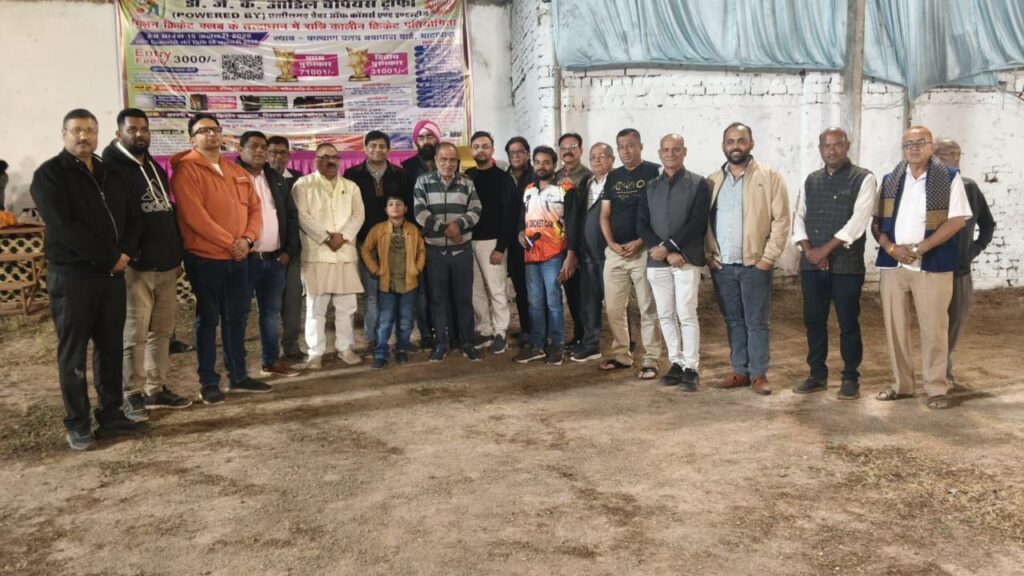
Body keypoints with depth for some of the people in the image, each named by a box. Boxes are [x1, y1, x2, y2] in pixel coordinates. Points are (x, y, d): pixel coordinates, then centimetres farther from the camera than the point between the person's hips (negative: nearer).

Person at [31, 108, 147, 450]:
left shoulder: (111, 174, 14)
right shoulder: (49, 175, -6)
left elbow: (130, 217, 12)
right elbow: (63, 227, -17)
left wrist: (125, 253, -7)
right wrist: (109, 257, -17)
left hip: (112, 276, 6)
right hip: (71, 277, -6)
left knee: (111, 348, 10)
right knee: (74, 353, 2)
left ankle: (111, 415, 20)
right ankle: (77, 425, 10)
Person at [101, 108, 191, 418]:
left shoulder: (156, 168, 19)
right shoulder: (110, 167, -6)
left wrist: (177, 254, 18)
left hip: (166, 265, 7)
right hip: (136, 266, -7)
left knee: (162, 331, 12)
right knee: (135, 334, -1)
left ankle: (157, 389, 21)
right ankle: (133, 394, 9)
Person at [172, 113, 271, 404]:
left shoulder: (237, 171, 14)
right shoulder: (186, 170, -8)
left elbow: (254, 208, 10)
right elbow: (195, 216, -18)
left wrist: (247, 239, -8)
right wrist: (230, 242, -17)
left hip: (238, 258, 6)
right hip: (205, 258, -6)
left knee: (236, 317, 13)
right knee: (208, 319, 1)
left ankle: (238, 376, 24)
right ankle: (208, 382, 11)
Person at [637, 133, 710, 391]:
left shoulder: (698, 184, 2)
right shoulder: (650, 188, 13)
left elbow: (698, 223, -7)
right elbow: (642, 225, 4)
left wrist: (668, 246, -13)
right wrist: (665, 252, -9)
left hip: (686, 259, -4)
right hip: (657, 261, 4)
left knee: (686, 315, -6)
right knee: (665, 315, 7)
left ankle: (691, 368, 2)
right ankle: (676, 363, 17)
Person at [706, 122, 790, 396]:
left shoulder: (769, 177, -2)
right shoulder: (712, 181, 10)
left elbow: (781, 220, -6)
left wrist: (769, 257, -11)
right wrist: (708, 253, 2)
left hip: (754, 263, -4)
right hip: (722, 265, 4)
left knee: (756, 322, 1)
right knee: (733, 321, 11)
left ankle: (759, 374, 12)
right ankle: (740, 371, 20)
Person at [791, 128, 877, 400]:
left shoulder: (863, 179, -2)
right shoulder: (811, 180, 13)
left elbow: (858, 221, -12)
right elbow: (799, 218, 10)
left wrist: (825, 249, -14)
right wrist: (809, 250, -6)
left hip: (846, 264, -5)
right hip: (811, 265, 5)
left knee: (848, 323, 2)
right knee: (813, 321, 9)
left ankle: (850, 378, 13)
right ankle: (817, 375, 20)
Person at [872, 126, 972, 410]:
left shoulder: (950, 177, 1)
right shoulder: (889, 180, 11)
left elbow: (957, 219, -7)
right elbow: (876, 221, 9)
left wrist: (920, 248, -14)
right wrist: (891, 247, -9)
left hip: (932, 265, -3)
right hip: (892, 264, 4)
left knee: (934, 328, -1)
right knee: (895, 327, 6)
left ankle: (937, 388, 9)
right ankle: (902, 384, 18)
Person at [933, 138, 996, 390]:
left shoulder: (970, 187, 9)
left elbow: (988, 223, 20)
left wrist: (977, 248, 10)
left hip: (962, 269, 5)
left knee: (956, 323, 11)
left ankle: (944, 370, 25)